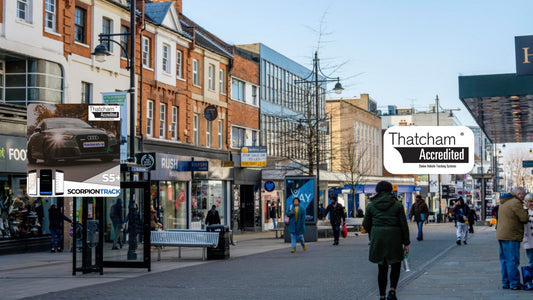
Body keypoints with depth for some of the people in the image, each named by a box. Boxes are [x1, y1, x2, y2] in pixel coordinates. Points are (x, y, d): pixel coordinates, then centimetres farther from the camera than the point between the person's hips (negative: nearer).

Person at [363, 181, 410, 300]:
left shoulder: (371, 205, 2)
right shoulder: (397, 205, -2)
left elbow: (366, 224, 7)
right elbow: (404, 225, -2)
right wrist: (406, 243, 4)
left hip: (378, 239, 2)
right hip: (394, 239, -2)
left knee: (382, 268, 11)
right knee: (396, 265, 16)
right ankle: (392, 290, 0)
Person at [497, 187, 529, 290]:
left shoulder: (503, 202, 19)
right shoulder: (515, 202, -12)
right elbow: (524, 218, -14)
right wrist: (525, 211, 7)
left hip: (500, 234, 9)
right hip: (511, 236, -9)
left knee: (504, 260, 13)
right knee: (513, 260, -5)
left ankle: (505, 282, 16)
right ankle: (514, 283, -3)